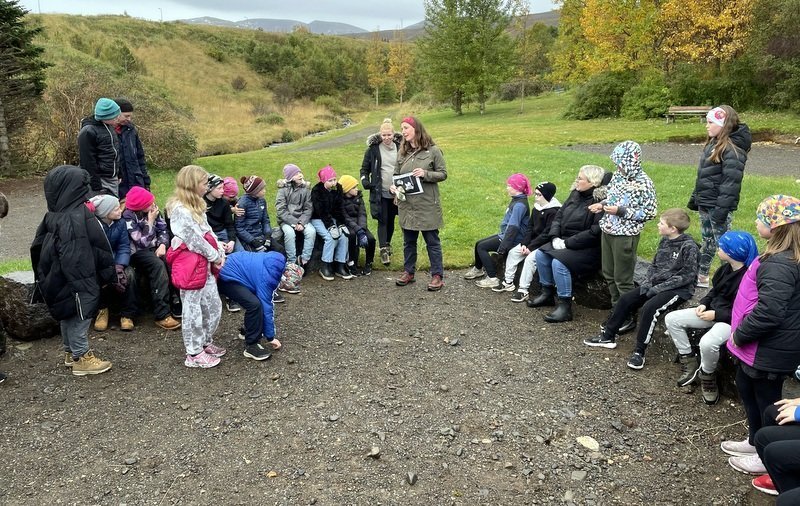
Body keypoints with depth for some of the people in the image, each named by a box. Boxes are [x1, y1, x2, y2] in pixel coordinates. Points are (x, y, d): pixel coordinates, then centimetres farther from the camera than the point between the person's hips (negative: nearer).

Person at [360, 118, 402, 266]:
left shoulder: (399, 148, 2)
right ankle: (384, 250, -3)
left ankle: (388, 244, 34)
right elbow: (365, 168, 4)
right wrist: (365, 180, -13)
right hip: (380, 192, -2)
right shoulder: (373, 149, -4)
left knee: (391, 220, 14)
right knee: (382, 220, -4)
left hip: (395, 192, 2)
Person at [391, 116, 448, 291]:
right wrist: (393, 186, -8)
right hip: (407, 204, 5)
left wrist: (426, 174, -20)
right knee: (409, 241, 15)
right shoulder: (402, 152, 7)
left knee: (432, 241, 4)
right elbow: (396, 174, 13)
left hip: (427, 204, -5)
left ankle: (437, 276, 11)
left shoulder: (433, 150, -6)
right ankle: (408, 272, 28)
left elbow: (443, 174, -4)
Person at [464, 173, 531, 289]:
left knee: (481, 247, -13)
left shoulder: (520, 205, -22)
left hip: (513, 239, -10)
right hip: (505, 234, 10)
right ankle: (478, 269, 36)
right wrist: (502, 235, 24)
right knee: (478, 244, 13)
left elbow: (513, 227, -27)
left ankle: (493, 279, -9)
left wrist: (503, 246, -29)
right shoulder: (516, 200, 9)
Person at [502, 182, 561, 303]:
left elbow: (547, 234, -23)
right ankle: (508, 282, 10)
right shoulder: (536, 208, 7)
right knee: (513, 252, 1)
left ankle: (523, 291, -23)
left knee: (530, 258, -28)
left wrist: (530, 247, -21)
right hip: (533, 241, 9)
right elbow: (530, 227, 8)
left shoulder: (554, 211, -20)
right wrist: (524, 243, -6)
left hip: (545, 244, -9)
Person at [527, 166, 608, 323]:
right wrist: (555, 237, -6)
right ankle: (547, 294, 13)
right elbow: (559, 216, 10)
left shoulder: (600, 201, -19)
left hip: (589, 249, -9)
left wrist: (567, 243, -23)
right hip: (566, 241, 9)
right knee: (540, 254, -3)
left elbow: (595, 233, -26)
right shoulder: (576, 194, 7)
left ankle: (565, 307, -16)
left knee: (559, 262, -28)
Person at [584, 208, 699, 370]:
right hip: (657, 285, 8)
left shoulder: (689, 247, -17)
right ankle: (608, 336, 12)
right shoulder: (664, 240, 6)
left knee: (650, 307, -30)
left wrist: (659, 288, -21)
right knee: (626, 299, 0)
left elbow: (687, 276, -19)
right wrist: (648, 282, -3)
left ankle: (639, 352, -18)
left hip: (679, 289, -8)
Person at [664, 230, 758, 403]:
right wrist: (704, 303, -1)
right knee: (671, 319, -3)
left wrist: (716, 315, -21)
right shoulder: (726, 268, 3)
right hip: (714, 312, 9)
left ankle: (707, 376, -5)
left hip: (733, 321, -9)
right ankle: (689, 362, 6)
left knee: (707, 343, -37)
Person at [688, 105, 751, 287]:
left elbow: (731, 182, -23)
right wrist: (695, 198, 20)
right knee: (707, 240, 19)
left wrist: (722, 209, -26)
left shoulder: (732, 149, -19)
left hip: (718, 206, -9)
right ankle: (701, 276, 31)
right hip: (705, 204, 9)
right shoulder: (713, 144, 10)